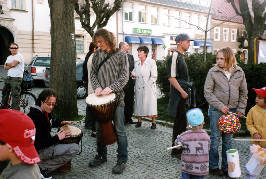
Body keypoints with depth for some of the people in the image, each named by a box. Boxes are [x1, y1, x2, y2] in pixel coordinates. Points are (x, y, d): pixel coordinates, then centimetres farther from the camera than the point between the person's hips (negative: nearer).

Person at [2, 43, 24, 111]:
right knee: (5, 92, 17)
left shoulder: (19, 56, -6)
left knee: (15, 95, -10)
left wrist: (7, 64, 1)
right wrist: (10, 65, -7)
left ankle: (16, 110, -6)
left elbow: (13, 64, -19)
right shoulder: (9, 57, 19)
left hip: (16, 78, -9)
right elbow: (5, 67, 11)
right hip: (9, 77, 9)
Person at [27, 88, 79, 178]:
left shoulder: (45, 112, 3)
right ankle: (43, 167, -12)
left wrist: (61, 123, 11)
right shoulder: (35, 117, -26)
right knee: (75, 148, -19)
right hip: (37, 151, -10)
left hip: (44, 143, 10)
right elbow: (36, 143, -29)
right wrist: (57, 138, -24)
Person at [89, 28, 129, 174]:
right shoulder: (97, 54, 8)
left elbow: (124, 76, -7)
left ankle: (122, 160, 13)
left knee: (119, 130, 1)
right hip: (100, 97, 5)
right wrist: (97, 87, -8)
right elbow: (93, 73, 11)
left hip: (116, 97, -4)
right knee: (99, 128, 13)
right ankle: (101, 155, 30)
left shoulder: (120, 55, -3)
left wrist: (111, 88, -19)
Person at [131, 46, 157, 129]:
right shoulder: (137, 64, 13)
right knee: (139, 104, 7)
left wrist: (148, 86, -13)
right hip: (139, 88, 5)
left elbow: (154, 76, -7)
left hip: (149, 88, -5)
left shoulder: (151, 62, -3)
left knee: (151, 104, -5)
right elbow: (135, 74, 17)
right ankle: (139, 121, 17)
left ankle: (153, 122, 3)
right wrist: (133, 75, -7)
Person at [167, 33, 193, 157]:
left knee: (181, 121, 15)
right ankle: (176, 151, 3)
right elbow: (171, 77, -20)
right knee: (180, 122, -7)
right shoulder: (175, 56, -14)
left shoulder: (180, 56, 17)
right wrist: (182, 91, -21)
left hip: (182, 93, 10)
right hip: (178, 94, -10)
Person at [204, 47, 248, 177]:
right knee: (215, 138, 3)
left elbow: (243, 93, 12)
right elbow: (207, 92, -5)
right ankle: (213, 166, 18)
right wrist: (220, 106, -12)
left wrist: (241, 109, 3)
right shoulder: (213, 72, -4)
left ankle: (226, 167, 23)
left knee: (228, 139, 11)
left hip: (232, 110, 3)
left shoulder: (239, 72, 4)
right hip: (216, 110, -2)